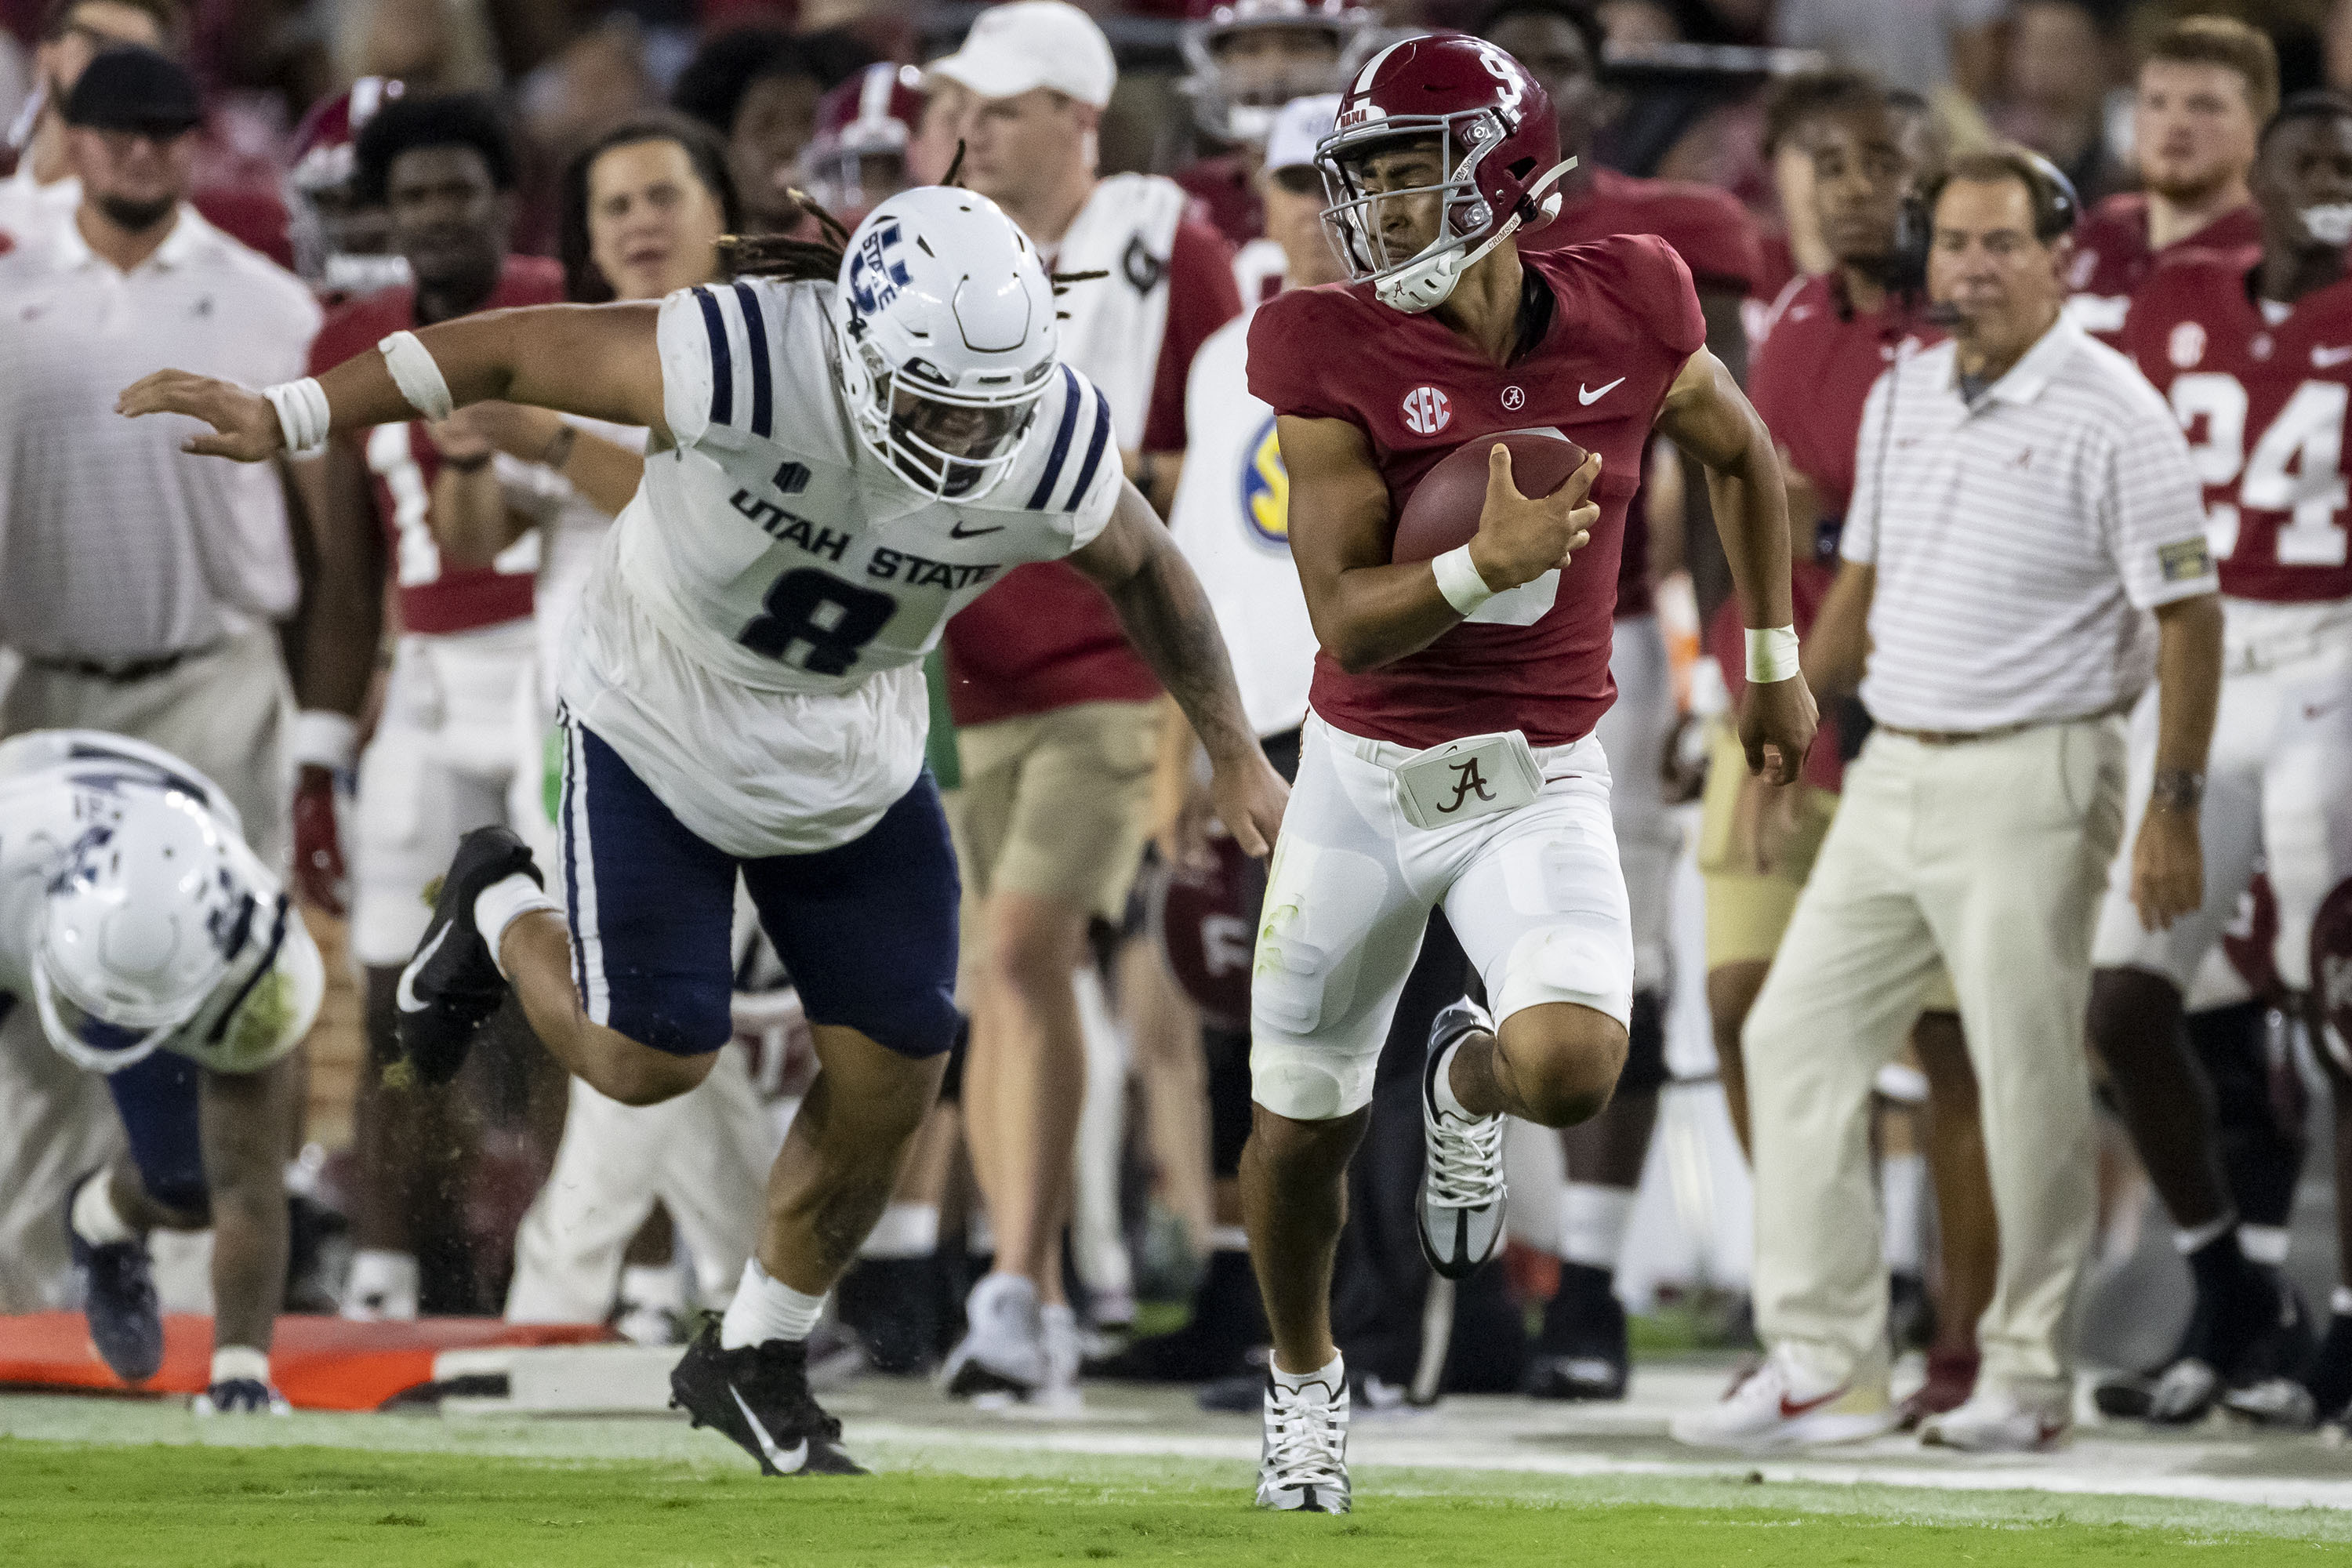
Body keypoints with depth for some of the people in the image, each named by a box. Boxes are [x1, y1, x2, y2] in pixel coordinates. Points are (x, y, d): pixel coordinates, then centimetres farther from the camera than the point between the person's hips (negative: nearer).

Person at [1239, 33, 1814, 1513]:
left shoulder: (1625, 311, -10)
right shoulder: (1338, 355, -15)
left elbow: (1742, 455, 12)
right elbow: (1350, 622, -17)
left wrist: (1775, 659, 19)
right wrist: (1485, 566, -35)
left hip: (1539, 781, 0)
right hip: (1366, 774, 0)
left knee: (1571, 1069, -24)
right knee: (1304, 1119, 11)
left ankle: (1472, 1078, 15)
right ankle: (1305, 1376, 42)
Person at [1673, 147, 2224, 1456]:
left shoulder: (2111, 416, -9)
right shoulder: (1903, 398, 12)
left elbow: (2188, 615, -10)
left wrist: (2176, 807, -14)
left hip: (2030, 781, -7)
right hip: (1894, 765, 7)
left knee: (2029, 1079, -4)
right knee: (1795, 1039, 3)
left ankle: (2029, 1379, 8)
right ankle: (1826, 1364, 7)